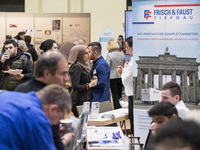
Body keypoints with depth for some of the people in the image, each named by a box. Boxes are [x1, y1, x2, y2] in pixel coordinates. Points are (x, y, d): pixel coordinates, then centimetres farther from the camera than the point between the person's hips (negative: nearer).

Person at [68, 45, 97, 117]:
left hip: (85, 100, 9)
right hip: (79, 102, -9)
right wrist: (89, 85, -11)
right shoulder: (77, 67, -14)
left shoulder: (84, 65, 14)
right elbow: (75, 87, -20)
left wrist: (92, 82, 6)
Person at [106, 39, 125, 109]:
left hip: (113, 78, -5)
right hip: (121, 77, 5)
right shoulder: (122, 55, 3)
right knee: (120, 95, 14)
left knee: (115, 96, 1)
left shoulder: (109, 55, -12)